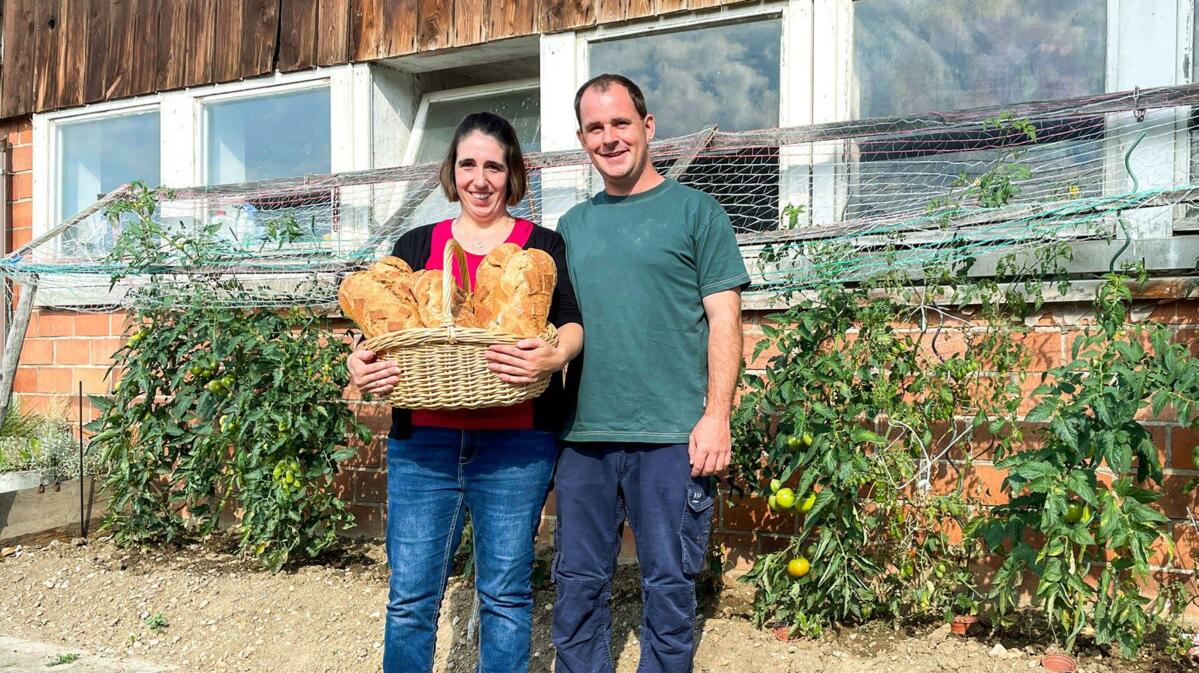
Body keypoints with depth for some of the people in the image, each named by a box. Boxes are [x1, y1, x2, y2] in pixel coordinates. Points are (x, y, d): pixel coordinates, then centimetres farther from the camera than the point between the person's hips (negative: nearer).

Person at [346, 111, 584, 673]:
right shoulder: (416, 245, 14)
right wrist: (358, 364, -10)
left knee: (505, 594, 8)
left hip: (514, 443, -1)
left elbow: (573, 322, -1)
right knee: (410, 597, 5)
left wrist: (556, 354, -23)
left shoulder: (542, 245, 8)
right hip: (423, 441, 2)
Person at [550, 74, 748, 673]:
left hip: (671, 436, -4)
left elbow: (723, 320, -2)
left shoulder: (694, 211, 3)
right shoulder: (572, 225, 15)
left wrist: (716, 415, -11)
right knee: (578, 585, 11)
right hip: (583, 436, 4)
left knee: (668, 587, 5)